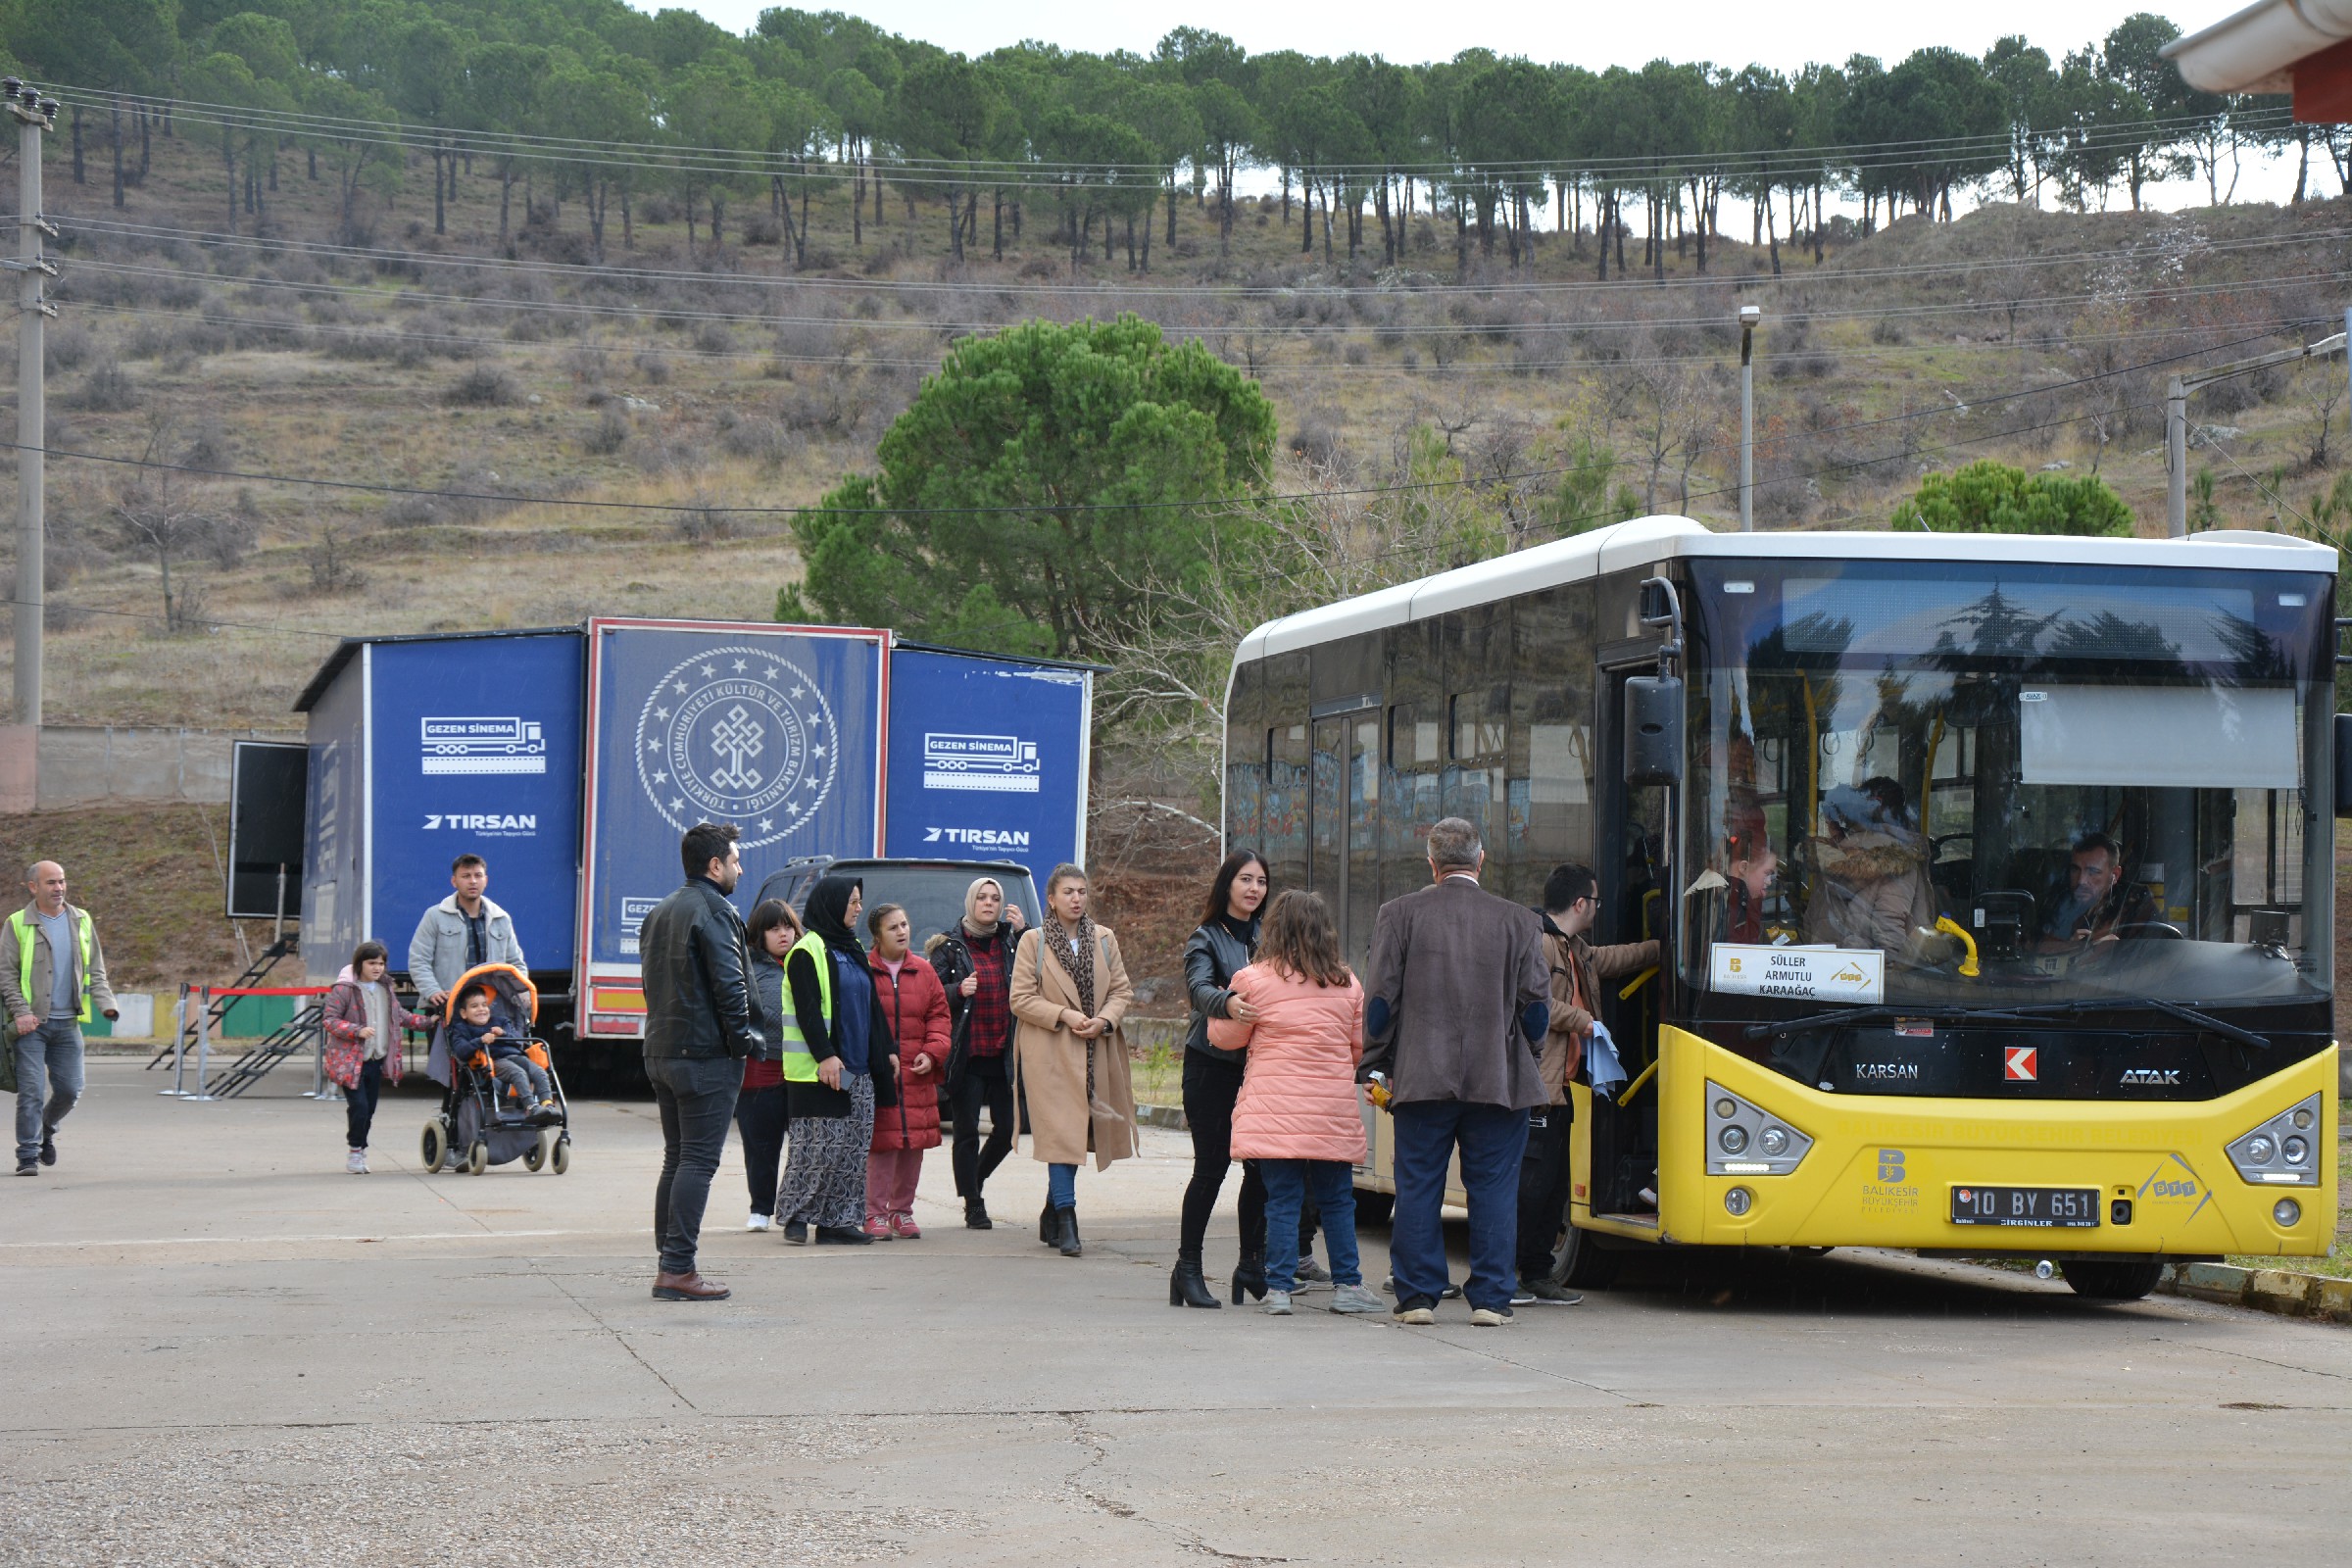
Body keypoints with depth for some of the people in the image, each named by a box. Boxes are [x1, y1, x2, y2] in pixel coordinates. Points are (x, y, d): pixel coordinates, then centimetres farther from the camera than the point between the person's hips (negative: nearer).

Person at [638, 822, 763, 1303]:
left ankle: (668, 1264, 14)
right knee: (699, 1161, -7)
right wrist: (743, 1039, -8)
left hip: (660, 1052, 9)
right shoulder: (715, 912, -12)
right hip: (706, 1056, -9)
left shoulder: (658, 914, 16)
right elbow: (729, 984, -19)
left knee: (676, 1159, 14)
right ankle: (677, 1269, -10)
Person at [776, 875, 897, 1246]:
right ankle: (795, 1215, 2)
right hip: (819, 1070, -8)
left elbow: (872, 1007, 22)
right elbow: (807, 1011, -15)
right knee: (818, 1146, -8)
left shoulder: (853, 949, 18)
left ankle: (838, 1220, 10)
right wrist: (825, 1056, -23)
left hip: (858, 1069, 8)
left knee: (852, 1149, 6)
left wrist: (887, 1050, 17)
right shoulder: (807, 951, -8)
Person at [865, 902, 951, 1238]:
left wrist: (932, 1053, -1)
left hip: (917, 1075, 4)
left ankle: (902, 1211, 18)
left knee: (914, 1146, 6)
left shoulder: (923, 972, 11)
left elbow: (938, 1015, 13)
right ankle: (876, 1214, 1)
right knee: (881, 1144, -7)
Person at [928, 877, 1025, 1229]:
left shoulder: (1010, 942, 10)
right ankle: (973, 1205, 6)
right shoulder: (950, 946, 3)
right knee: (967, 1131, -1)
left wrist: (1021, 933, -9)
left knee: (1007, 1128, 4)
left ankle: (974, 1181, 29)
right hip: (966, 1052, -3)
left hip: (1003, 1053, 3)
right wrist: (959, 990, -22)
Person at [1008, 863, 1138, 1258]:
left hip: (1095, 1055, 4)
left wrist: (1104, 1020, -8)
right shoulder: (1033, 941, 0)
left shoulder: (1104, 940, 10)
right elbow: (1021, 999, -3)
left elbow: (1122, 991, 11)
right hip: (1050, 1054, -4)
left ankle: (1051, 1216, 23)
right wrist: (1064, 1015, -15)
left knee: (1076, 1134, 9)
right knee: (1060, 1133, -12)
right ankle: (1065, 1224, -14)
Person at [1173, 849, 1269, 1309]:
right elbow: (1200, 987, -19)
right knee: (1211, 1166, -5)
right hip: (1212, 1067, -4)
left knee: (1262, 1166, -1)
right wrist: (1227, 1003, -40)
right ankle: (1188, 1267, 3)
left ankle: (1253, 1266, 10)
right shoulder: (1206, 939, 0)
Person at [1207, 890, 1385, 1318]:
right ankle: (1346, 1285, 14)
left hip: (1275, 1109, -2)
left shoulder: (1253, 980, -3)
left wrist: (1221, 1006, 27)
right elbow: (1361, 1047, 14)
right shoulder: (1347, 984, 6)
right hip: (1333, 1113, 2)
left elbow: (1226, 1037, 8)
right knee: (1337, 1200, 12)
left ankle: (1278, 1288, -2)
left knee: (1282, 1199, 1)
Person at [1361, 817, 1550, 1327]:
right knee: (1493, 1189, 5)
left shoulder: (1400, 915, 0)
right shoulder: (1519, 922, 2)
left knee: (1418, 1189, 6)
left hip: (1421, 1076, 0)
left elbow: (1381, 999, -1)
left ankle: (1417, 1296, 7)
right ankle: (1490, 1298, 4)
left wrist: (1381, 1064, 10)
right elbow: (1538, 1006, 2)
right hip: (1500, 1082, 0)